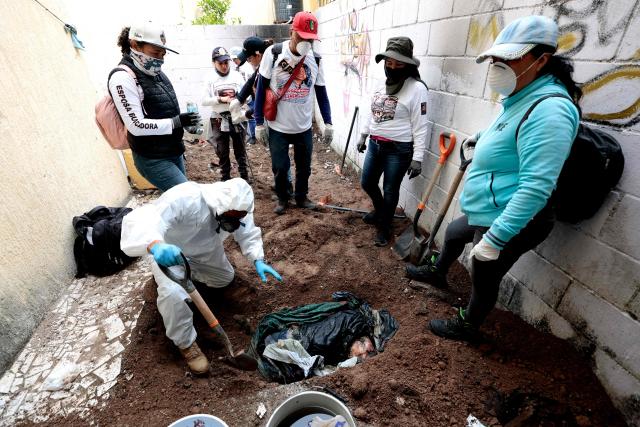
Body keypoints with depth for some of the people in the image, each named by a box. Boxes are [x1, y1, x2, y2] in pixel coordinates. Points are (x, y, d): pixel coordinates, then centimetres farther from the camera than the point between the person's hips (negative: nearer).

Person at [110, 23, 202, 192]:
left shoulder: (156, 72, 9)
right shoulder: (122, 78, -14)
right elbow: (137, 125, -20)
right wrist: (176, 122, -22)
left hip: (173, 151, 8)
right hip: (152, 159, -8)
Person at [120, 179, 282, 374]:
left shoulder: (236, 207, -23)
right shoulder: (184, 198, -43)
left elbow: (248, 234, -13)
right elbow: (137, 221, -50)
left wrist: (258, 260, -31)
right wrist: (155, 245, -72)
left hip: (205, 252, 6)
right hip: (169, 251, -5)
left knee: (225, 277, 16)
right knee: (174, 293, -28)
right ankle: (185, 343, -2)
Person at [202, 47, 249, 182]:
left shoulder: (237, 75, 2)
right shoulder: (211, 79, 1)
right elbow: (204, 101, -3)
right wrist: (220, 99, -16)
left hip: (237, 118, 0)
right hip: (219, 120, 0)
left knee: (240, 150, 9)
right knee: (222, 152, 9)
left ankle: (244, 177, 22)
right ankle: (225, 178, 22)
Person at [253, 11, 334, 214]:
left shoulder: (315, 59, -1)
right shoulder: (273, 53, -9)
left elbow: (321, 93, 7)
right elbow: (261, 89, -5)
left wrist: (328, 123, 4)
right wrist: (259, 123, -7)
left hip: (304, 127, 3)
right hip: (278, 127, -2)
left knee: (304, 166, 13)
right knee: (280, 167, 6)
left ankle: (301, 197, 36)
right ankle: (282, 198, 32)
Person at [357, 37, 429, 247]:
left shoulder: (416, 88, -13)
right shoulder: (382, 85, 8)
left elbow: (420, 126, -14)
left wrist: (417, 157, -17)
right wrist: (363, 135, 21)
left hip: (398, 150, -7)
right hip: (375, 145, 7)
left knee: (390, 191, 6)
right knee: (367, 183, 18)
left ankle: (384, 228, 28)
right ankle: (379, 210, 47)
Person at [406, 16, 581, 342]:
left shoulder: (549, 110, -25)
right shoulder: (523, 98, 8)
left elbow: (536, 186, -32)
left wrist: (494, 238, -32)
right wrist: (483, 138, 41)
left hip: (512, 221, -11)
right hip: (489, 213, 11)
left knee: (484, 277, 9)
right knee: (453, 233, 30)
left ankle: (467, 327, 37)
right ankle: (437, 273, 59)